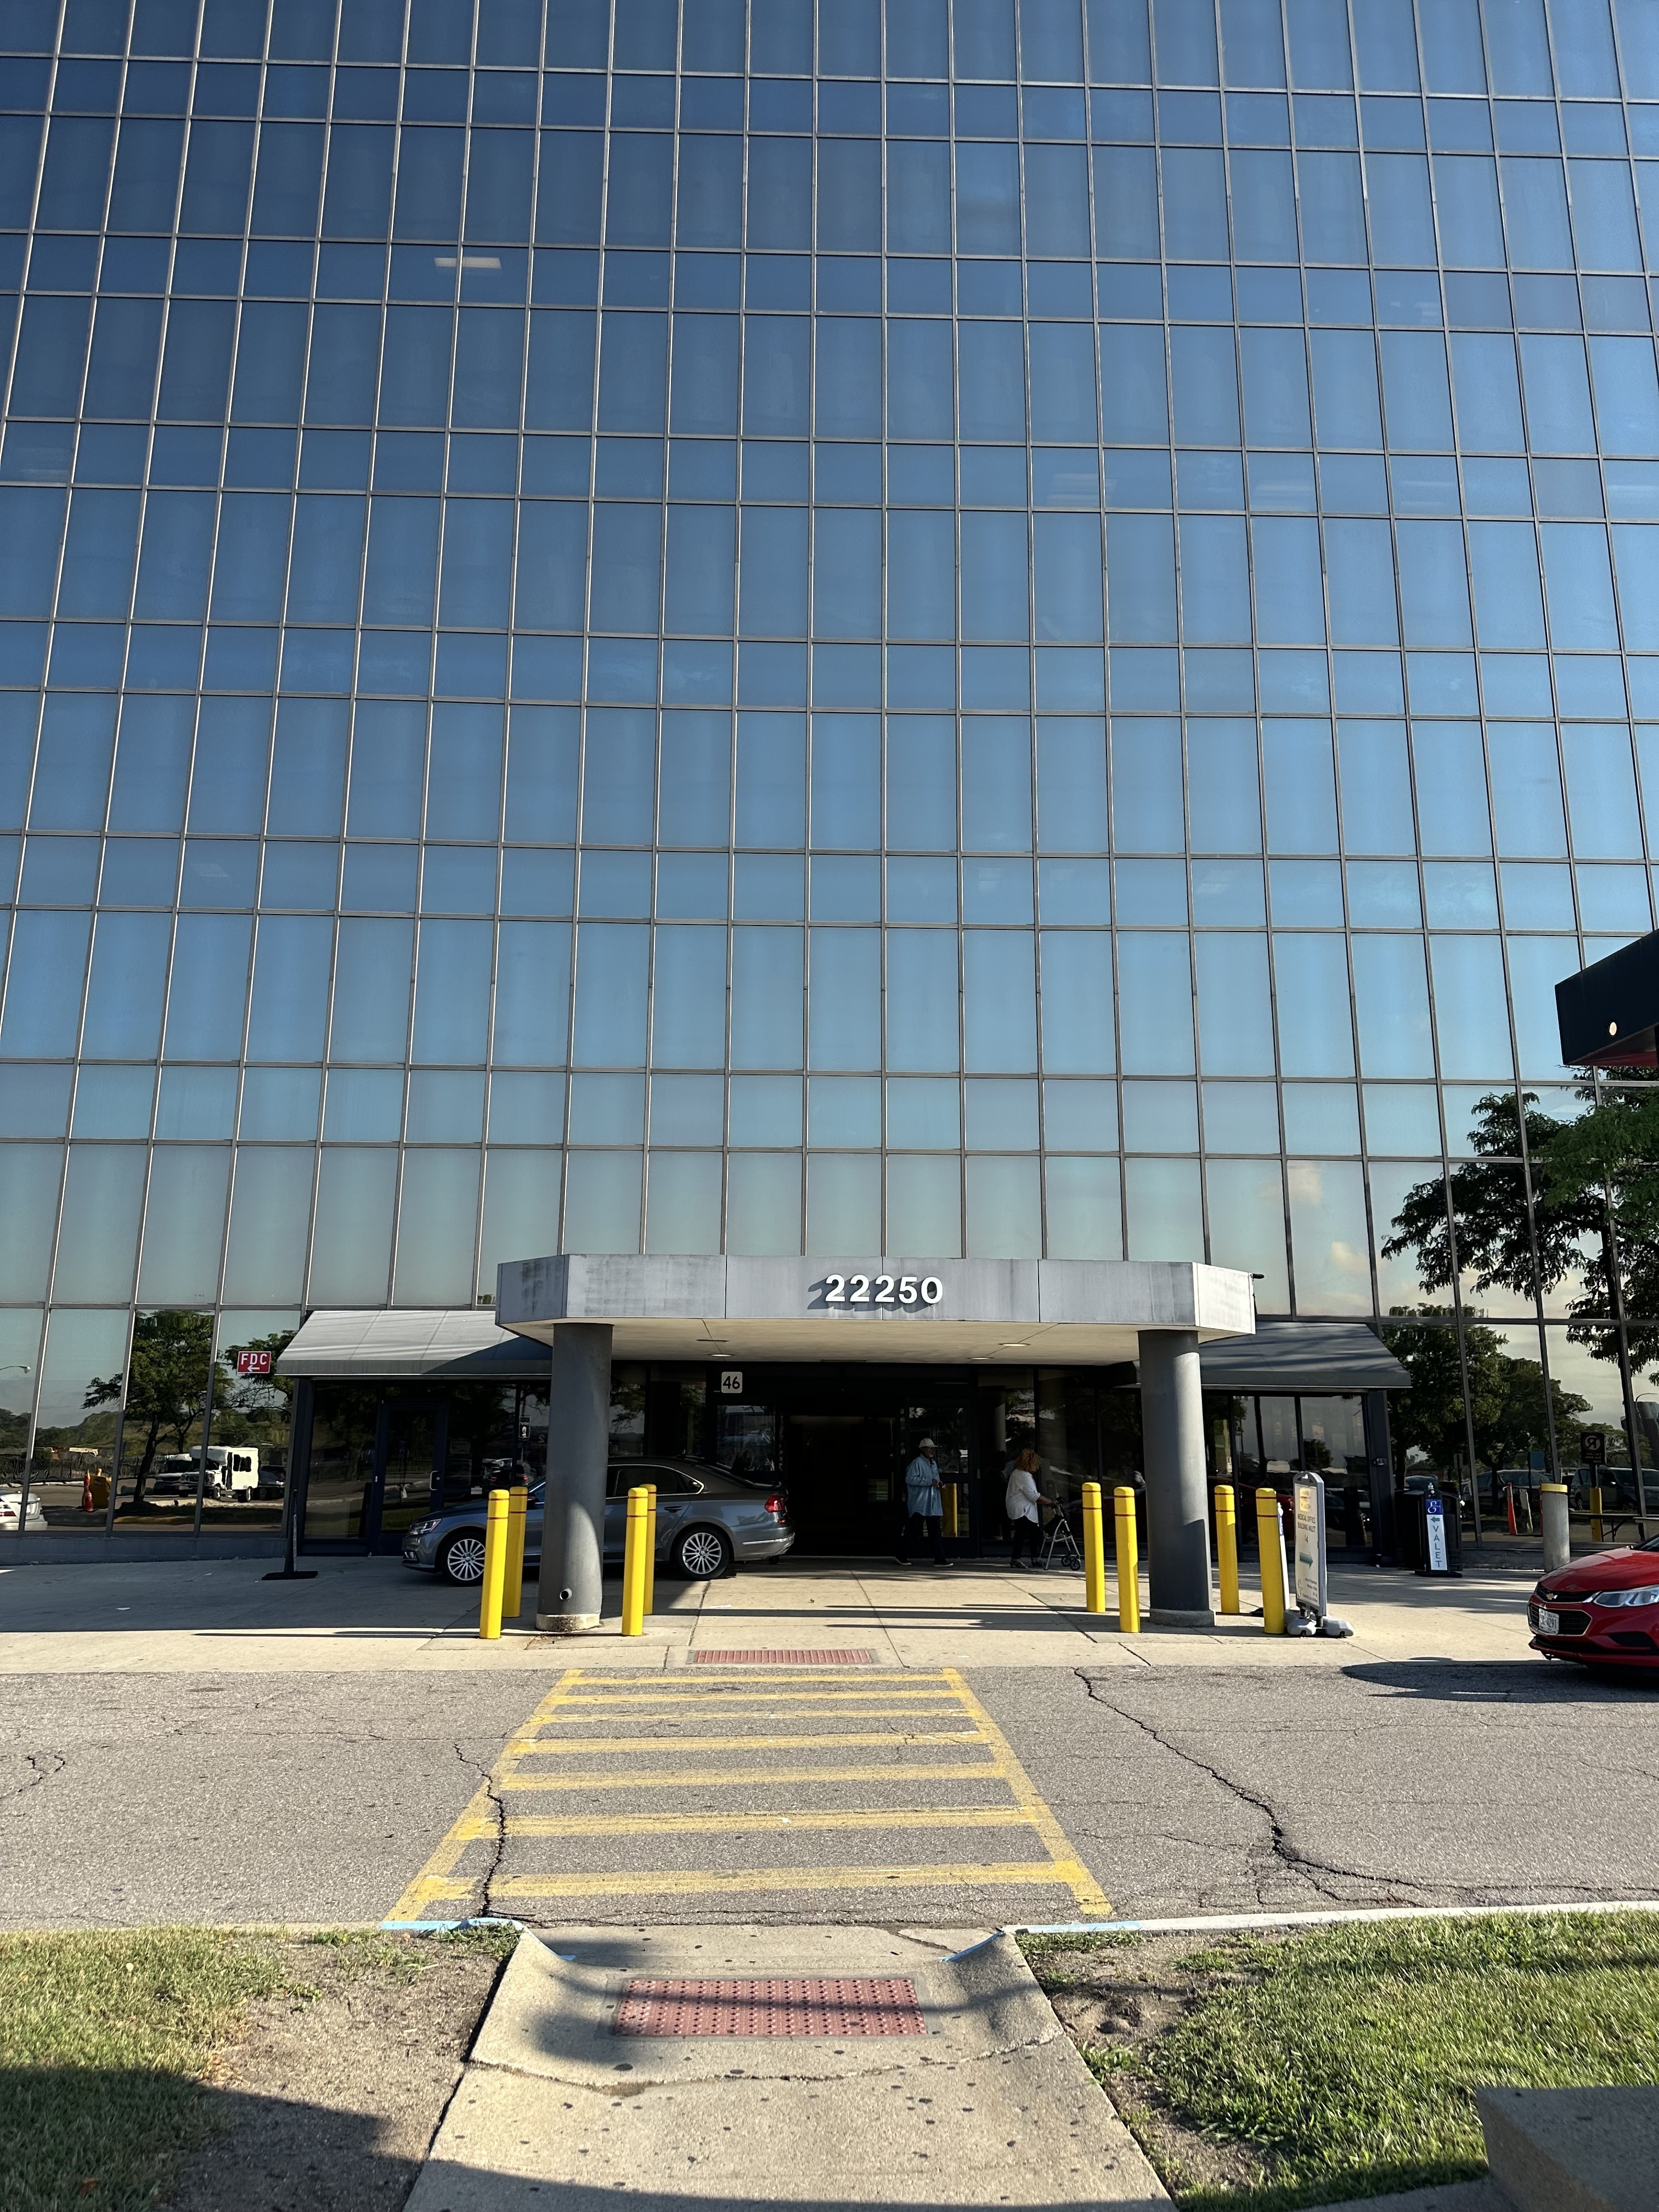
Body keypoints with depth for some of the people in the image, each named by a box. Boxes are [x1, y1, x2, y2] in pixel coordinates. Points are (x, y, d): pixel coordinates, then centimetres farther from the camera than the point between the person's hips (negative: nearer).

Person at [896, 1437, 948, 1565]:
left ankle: (940, 1559, 1)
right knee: (911, 1531, 1)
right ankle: (902, 1556, 15)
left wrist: (938, 1484, 6)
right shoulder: (917, 1463, -10)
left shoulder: (934, 1463, 17)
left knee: (936, 1532, 2)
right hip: (918, 1504, -8)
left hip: (932, 1505, 8)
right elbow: (910, 1479, -22)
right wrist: (930, 1482, -21)